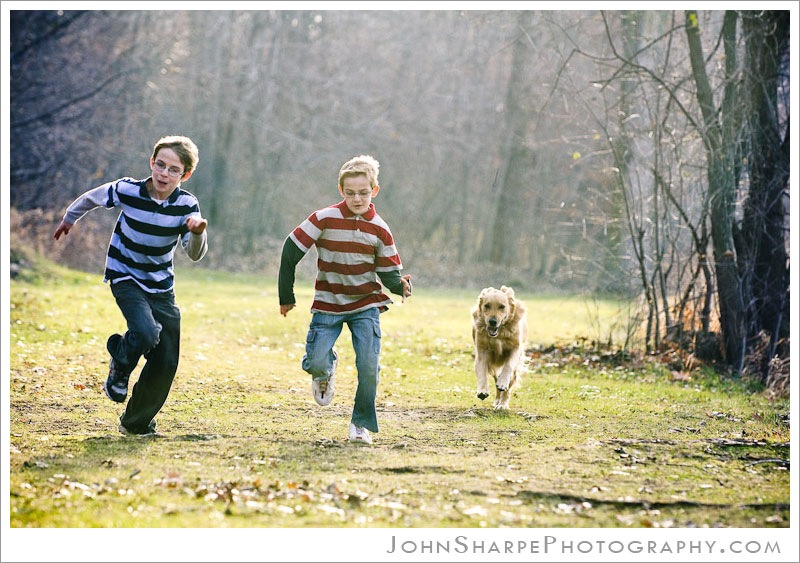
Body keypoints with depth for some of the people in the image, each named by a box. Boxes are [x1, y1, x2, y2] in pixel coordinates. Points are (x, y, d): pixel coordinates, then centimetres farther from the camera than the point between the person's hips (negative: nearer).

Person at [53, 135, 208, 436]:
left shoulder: (186, 205, -13)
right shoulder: (127, 190, -17)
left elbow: (194, 254, -19)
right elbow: (92, 198, 3)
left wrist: (197, 233, -41)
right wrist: (69, 219, 21)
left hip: (161, 287, 3)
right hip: (126, 278, -3)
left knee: (167, 362, 0)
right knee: (146, 334, -30)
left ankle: (136, 422, 21)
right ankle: (120, 366, 5)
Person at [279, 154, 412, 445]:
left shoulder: (379, 230, -6)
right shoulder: (324, 219, -13)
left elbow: (388, 272, -1)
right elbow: (290, 252, -7)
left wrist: (400, 285, -25)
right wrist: (286, 296, -3)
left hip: (366, 305, 1)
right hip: (328, 305, -1)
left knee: (369, 366, -12)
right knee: (314, 363, -14)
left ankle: (362, 424, 8)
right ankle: (327, 369, 25)